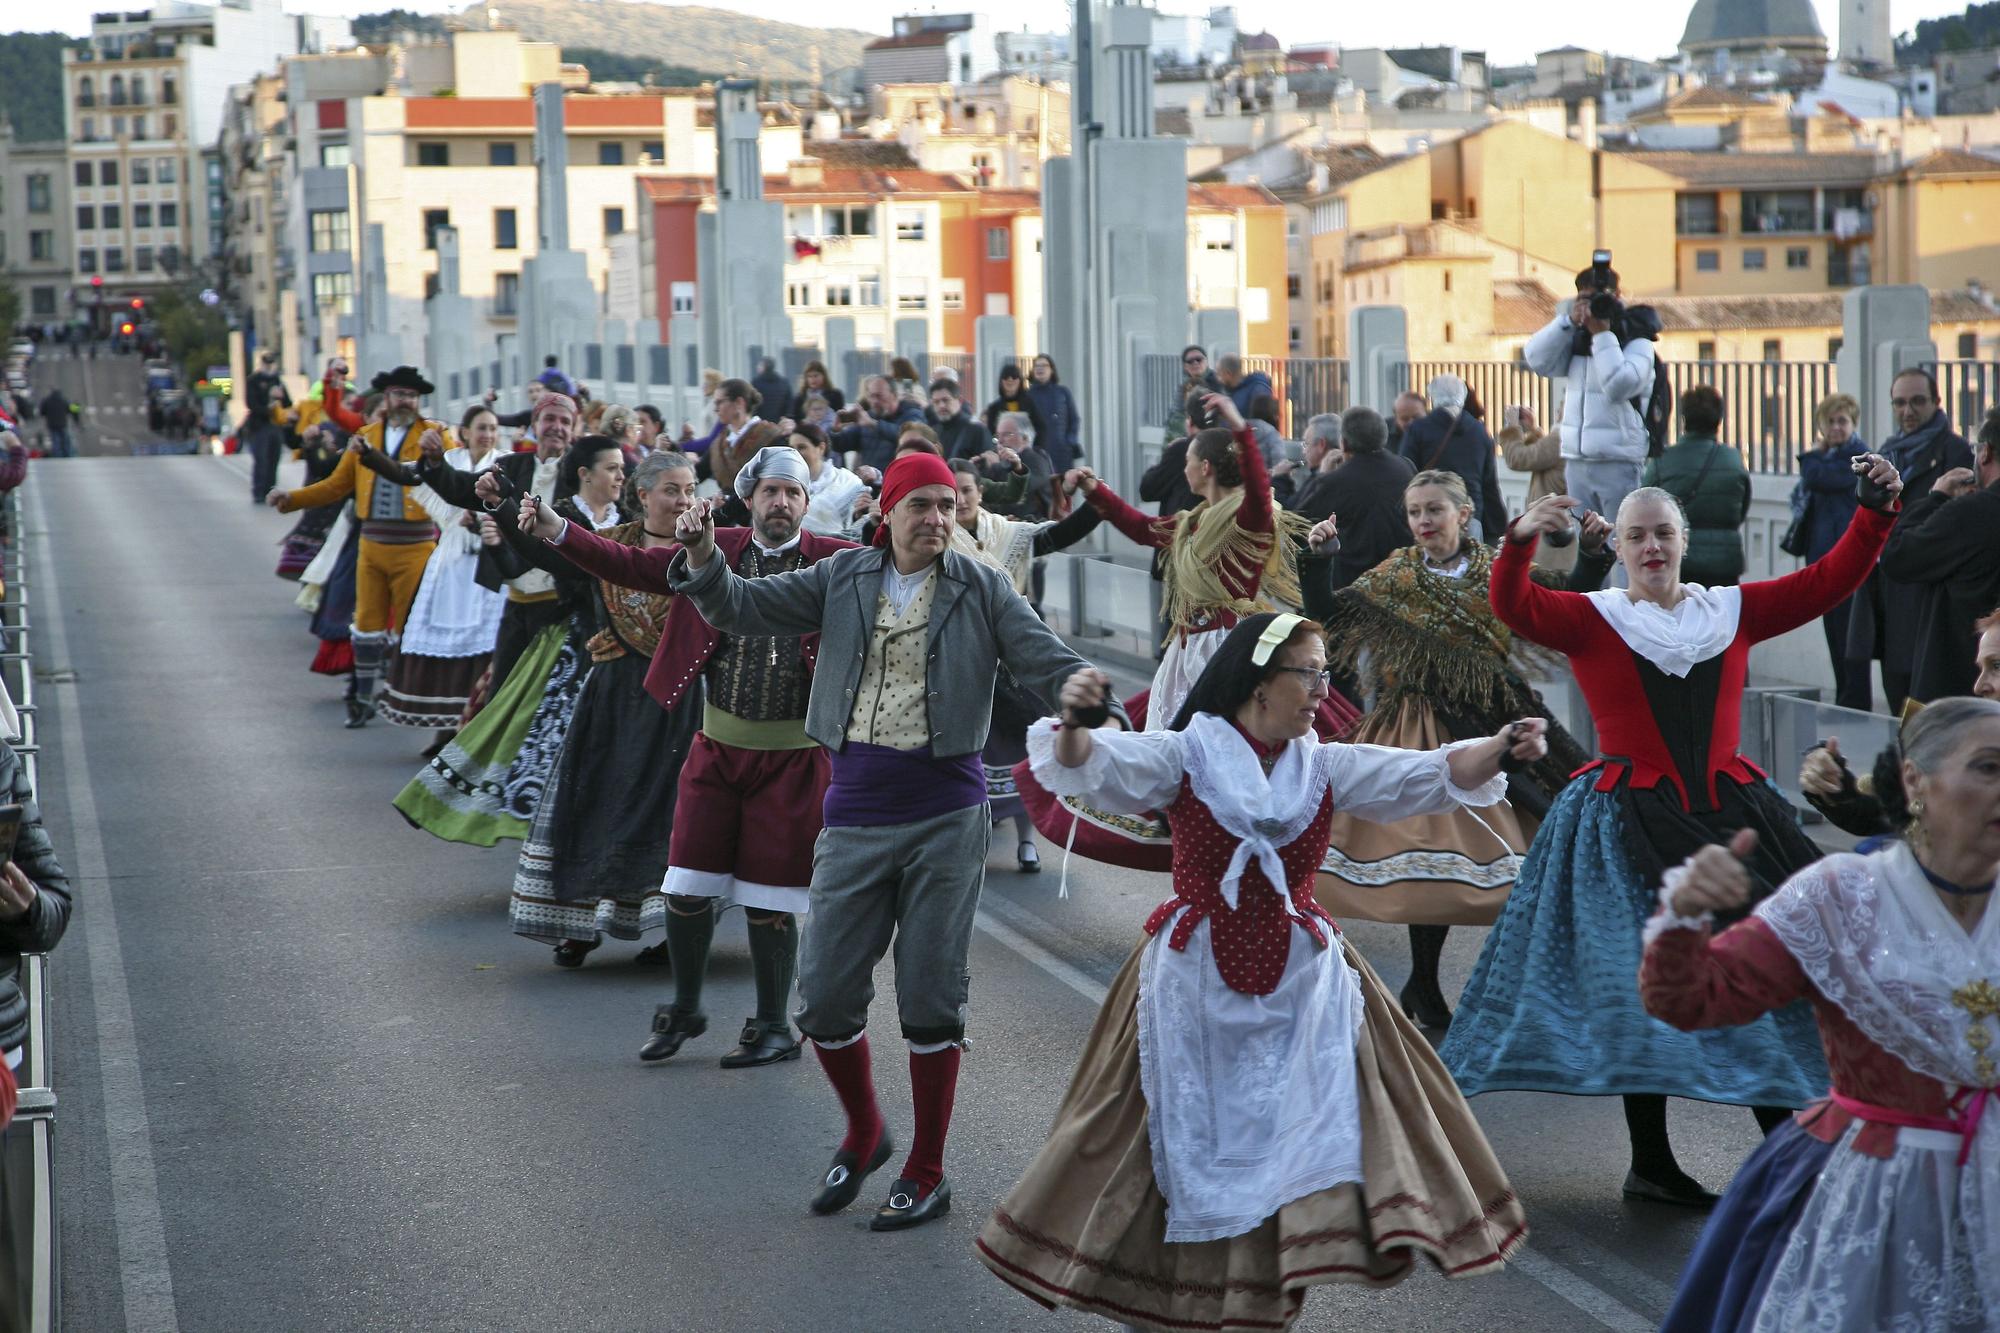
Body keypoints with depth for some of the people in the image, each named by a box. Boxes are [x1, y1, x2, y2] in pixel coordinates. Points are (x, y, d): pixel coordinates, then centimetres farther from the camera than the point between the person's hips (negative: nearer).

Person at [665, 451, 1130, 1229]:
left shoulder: (981, 590, -1)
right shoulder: (843, 580, 5)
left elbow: (1048, 663, -7)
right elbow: (741, 610, 3)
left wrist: (1104, 717, -24)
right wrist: (703, 559, -17)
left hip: (944, 814, -2)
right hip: (856, 813, 2)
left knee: (930, 1002, 2)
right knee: (824, 998, 3)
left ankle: (927, 1176, 15)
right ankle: (863, 1135, 30)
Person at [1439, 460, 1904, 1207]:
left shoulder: (1732, 612, 10)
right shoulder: (1592, 621, 1)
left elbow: (1828, 582, 7)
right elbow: (1514, 608, -15)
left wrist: (1878, 512, -4)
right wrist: (1521, 539, -33)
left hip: (1728, 812, 3)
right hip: (1633, 822, -3)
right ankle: (1649, 1162, 10)